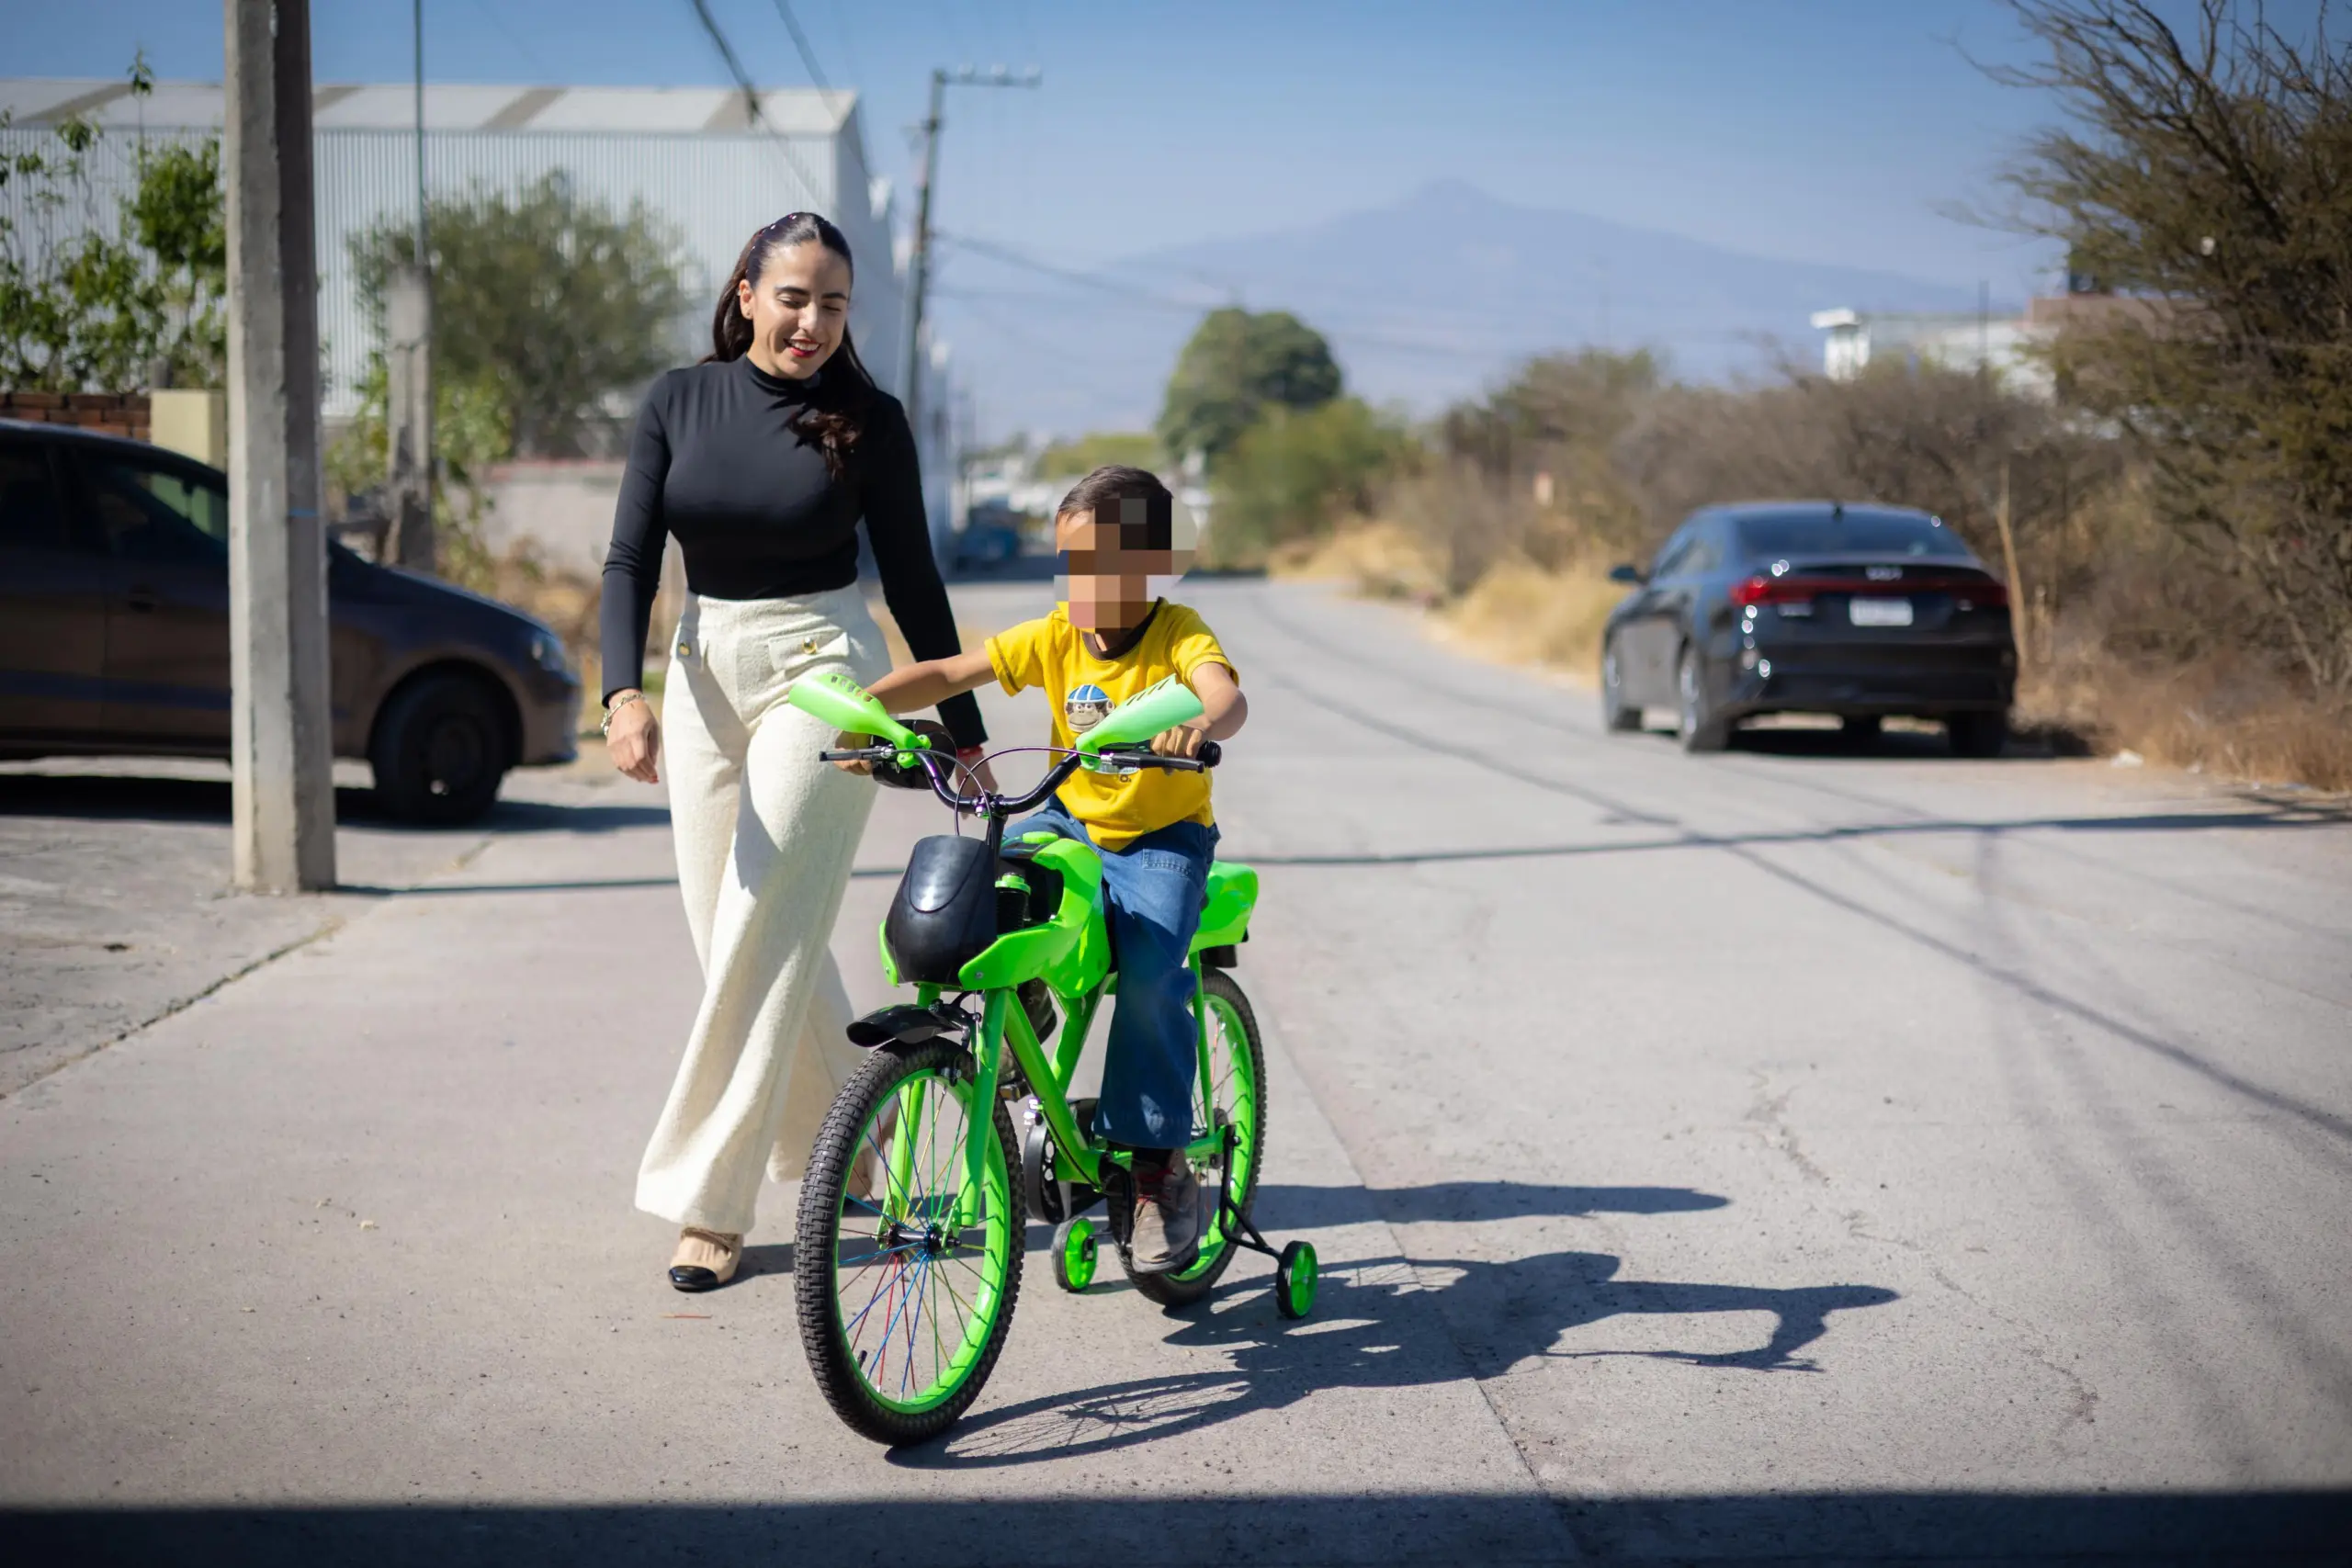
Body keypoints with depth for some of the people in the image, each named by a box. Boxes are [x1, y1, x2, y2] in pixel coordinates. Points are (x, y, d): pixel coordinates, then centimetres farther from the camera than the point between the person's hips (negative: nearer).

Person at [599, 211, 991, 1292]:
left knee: (762, 938, -9)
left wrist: (963, 733, 3)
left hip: (823, 671, -4)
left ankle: (709, 1202, -4)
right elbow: (629, 560, -3)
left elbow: (911, 579, 1)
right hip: (706, 674, 4)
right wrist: (624, 692, -19)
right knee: (734, 931, 9)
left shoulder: (869, 421, -5)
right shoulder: (679, 403, 1)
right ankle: (843, 1119, 32)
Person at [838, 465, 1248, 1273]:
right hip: (1071, 822, 5)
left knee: (1150, 975, -27)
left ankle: (1160, 1163, -11)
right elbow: (947, 674, -5)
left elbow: (1227, 696, -35)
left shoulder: (1178, 635, -15)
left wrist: (1199, 723, -59)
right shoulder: (1055, 637, -3)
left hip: (1162, 840, -4)